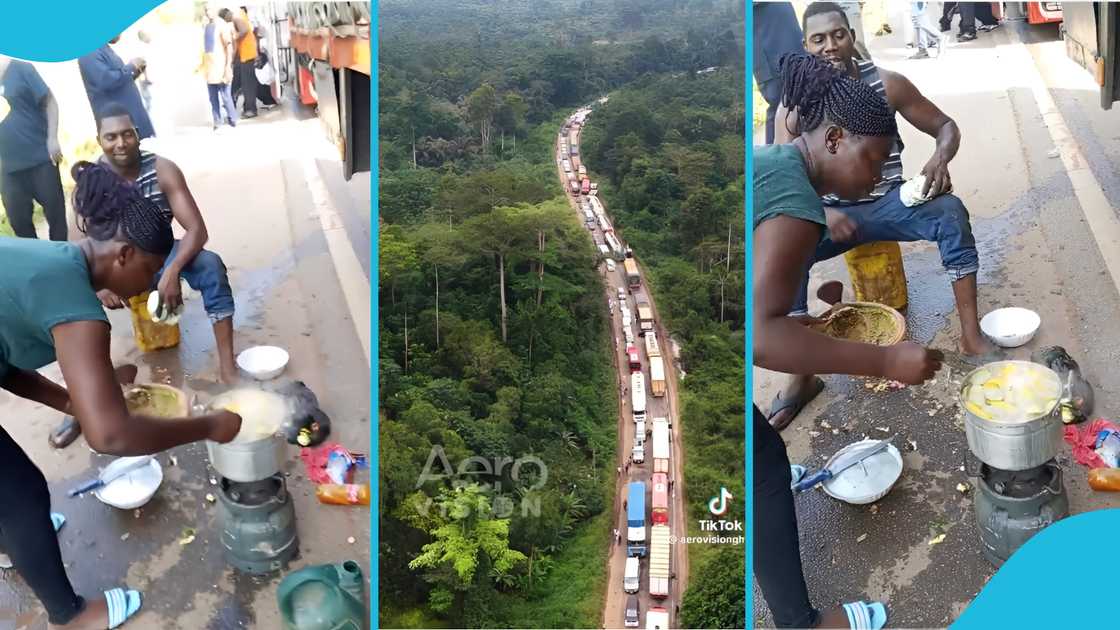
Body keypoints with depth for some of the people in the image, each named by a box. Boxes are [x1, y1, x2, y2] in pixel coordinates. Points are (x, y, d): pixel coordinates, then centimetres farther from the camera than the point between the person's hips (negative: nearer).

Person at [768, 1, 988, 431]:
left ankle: (971, 335, -20)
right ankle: (803, 376, -22)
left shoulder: (886, 83, -6)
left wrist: (940, 159, -22)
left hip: (889, 202, 1)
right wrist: (822, 213, -30)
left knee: (950, 211, -29)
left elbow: (945, 126, 2)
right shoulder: (794, 106, -7)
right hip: (831, 212, 0)